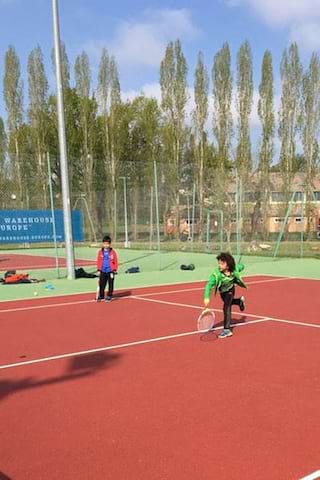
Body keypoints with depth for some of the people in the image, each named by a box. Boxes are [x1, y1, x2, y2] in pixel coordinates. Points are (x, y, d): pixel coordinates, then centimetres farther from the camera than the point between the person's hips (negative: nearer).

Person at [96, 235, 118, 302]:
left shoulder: (113, 252, -3)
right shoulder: (100, 252, 3)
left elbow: (115, 261, 0)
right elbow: (98, 261, 8)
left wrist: (114, 270, -6)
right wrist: (99, 269, 3)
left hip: (110, 271, -2)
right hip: (103, 271, 2)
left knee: (111, 284, 6)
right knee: (101, 284, 5)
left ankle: (109, 296, 15)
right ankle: (100, 296, 16)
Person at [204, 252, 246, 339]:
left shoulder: (234, 269, -31)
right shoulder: (216, 274, -39)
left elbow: (241, 266, -6)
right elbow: (209, 285, -46)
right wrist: (207, 298, -57)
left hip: (230, 290, -2)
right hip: (222, 292, 2)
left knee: (226, 307, -17)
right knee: (228, 302, 29)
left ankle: (227, 329, -11)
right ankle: (240, 301, 62)